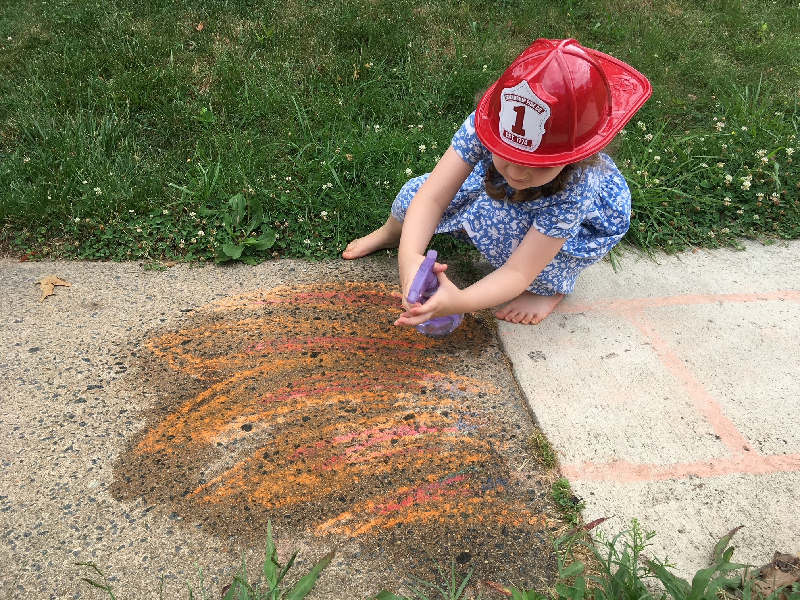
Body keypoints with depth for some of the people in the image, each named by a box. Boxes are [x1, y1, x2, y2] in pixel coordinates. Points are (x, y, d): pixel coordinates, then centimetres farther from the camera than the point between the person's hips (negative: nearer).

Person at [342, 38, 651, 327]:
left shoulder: (573, 190, -42)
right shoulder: (486, 125, -36)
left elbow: (517, 273, -42)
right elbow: (432, 197, -39)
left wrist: (459, 301, -60)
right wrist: (409, 256, -59)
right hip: (501, 193, 4)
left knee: (499, 221, -36)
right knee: (415, 191, -12)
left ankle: (553, 287, -7)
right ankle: (391, 232, 24)